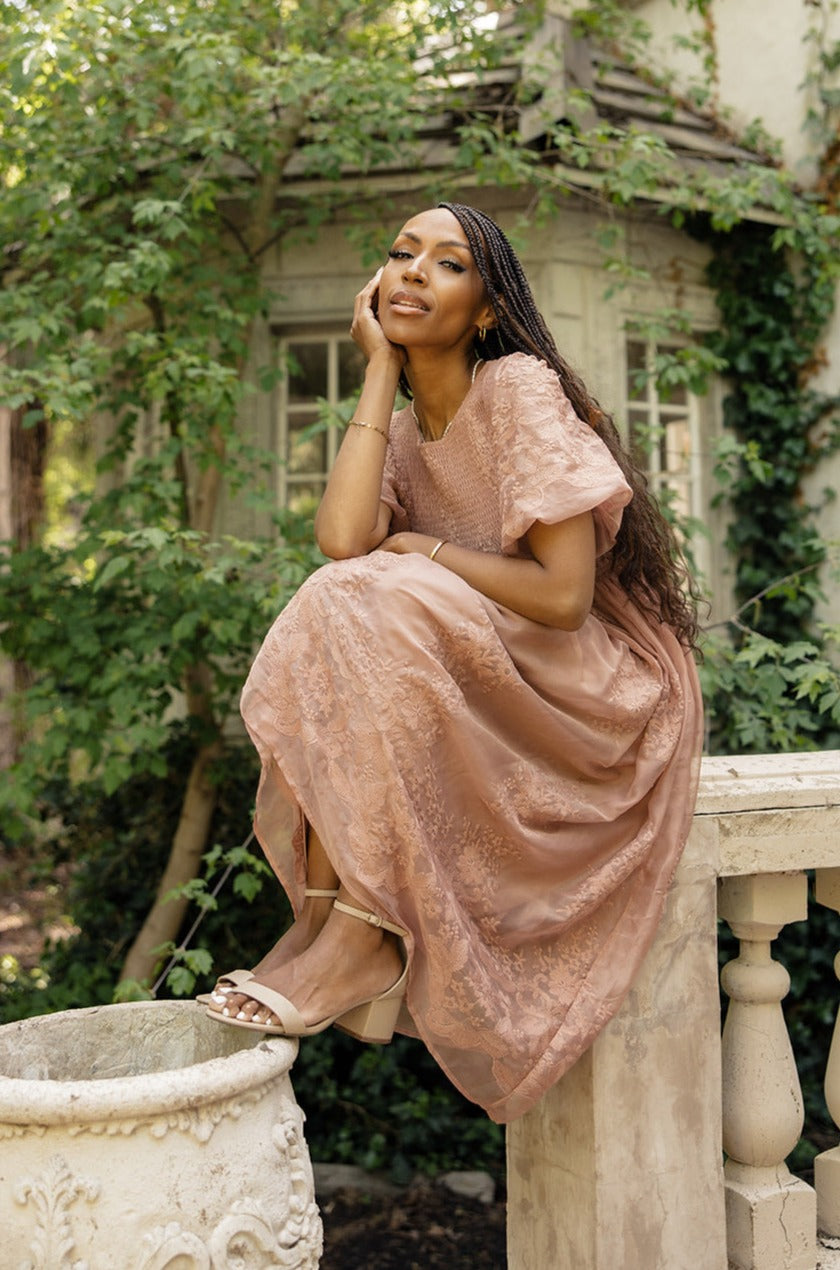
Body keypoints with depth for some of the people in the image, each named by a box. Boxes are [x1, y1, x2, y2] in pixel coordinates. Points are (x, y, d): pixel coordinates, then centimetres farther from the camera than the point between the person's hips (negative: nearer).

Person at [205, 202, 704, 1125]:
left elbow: (563, 595, -21)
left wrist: (422, 550, -10)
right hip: (487, 686, 6)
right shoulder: (406, 429, 9)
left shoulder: (521, 389, -12)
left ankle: (359, 942, -24)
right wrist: (380, 370, -6)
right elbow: (342, 539, -14)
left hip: (608, 684, -6)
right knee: (332, 618, -18)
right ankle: (325, 918, -18)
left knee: (376, 611, -28)